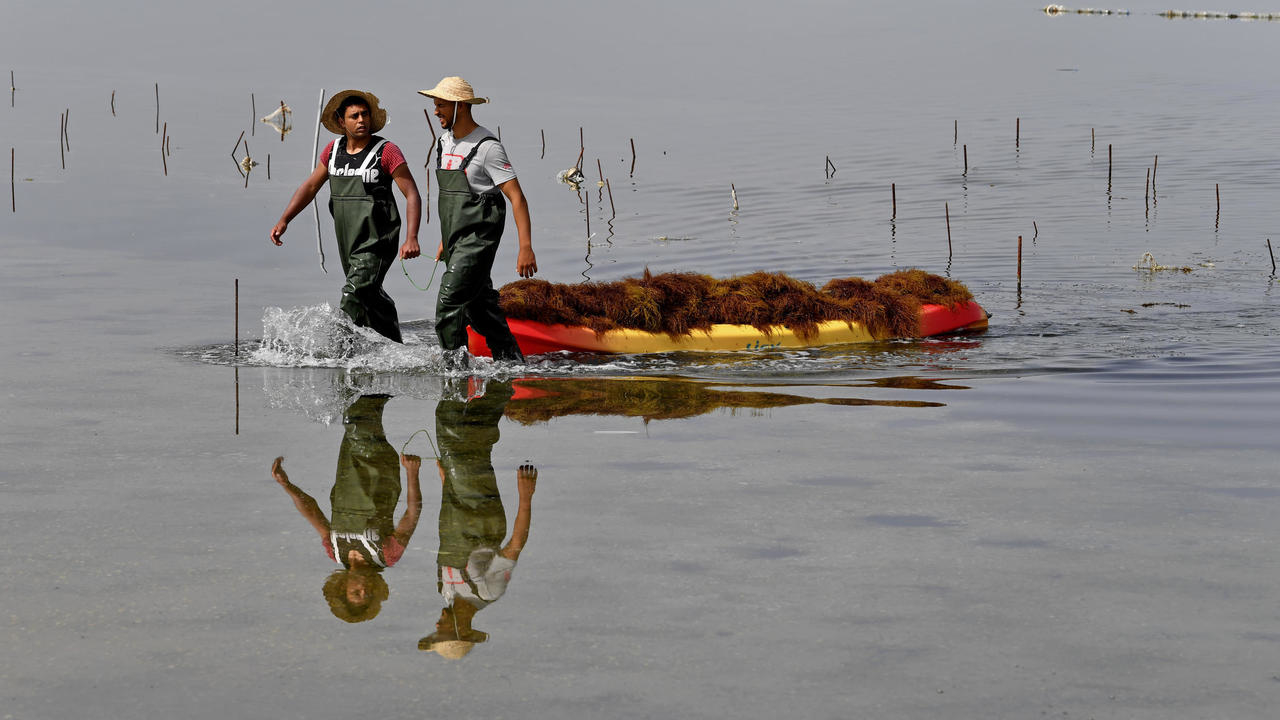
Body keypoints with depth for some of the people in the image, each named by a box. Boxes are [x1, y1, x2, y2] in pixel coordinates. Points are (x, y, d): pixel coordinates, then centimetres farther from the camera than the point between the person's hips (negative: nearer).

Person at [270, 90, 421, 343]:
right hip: (347, 242, 7)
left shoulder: (386, 151, -10)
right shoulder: (334, 150, 6)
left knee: (354, 297, -21)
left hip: (376, 243, -7)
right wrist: (284, 221, 5)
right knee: (370, 297, 20)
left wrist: (411, 238, -25)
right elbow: (310, 186, 15)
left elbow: (412, 195, -12)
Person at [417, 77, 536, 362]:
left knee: (449, 304, -14)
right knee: (478, 307, 13)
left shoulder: (487, 147, -14)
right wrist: (445, 239, 24)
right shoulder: (445, 141, 11)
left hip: (479, 238, -8)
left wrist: (526, 248, -23)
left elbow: (517, 198, -16)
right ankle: (511, 360, 22)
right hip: (456, 239, 8)